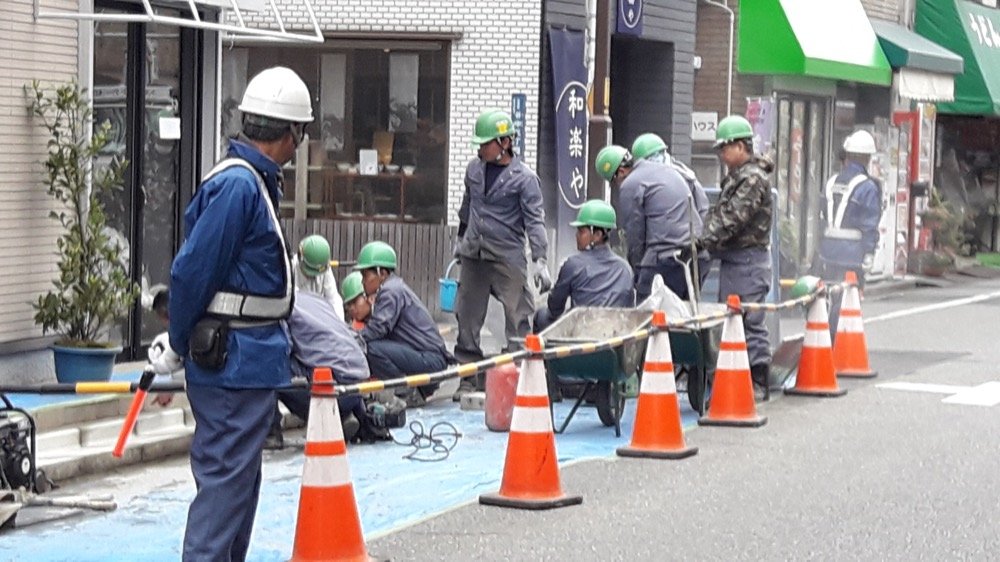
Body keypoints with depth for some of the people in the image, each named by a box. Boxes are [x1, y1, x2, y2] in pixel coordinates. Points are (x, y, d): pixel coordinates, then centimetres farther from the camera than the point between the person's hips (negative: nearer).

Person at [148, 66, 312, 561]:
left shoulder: (252, 181, 13)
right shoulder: (238, 185, -19)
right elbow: (191, 271, -20)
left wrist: (181, 344, 18)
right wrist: (177, 347, -9)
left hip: (248, 357, 10)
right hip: (236, 359, -10)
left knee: (238, 475, 17)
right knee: (226, 476, -9)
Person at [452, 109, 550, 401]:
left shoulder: (524, 178, -9)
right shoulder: (474, 169, 8)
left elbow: (534, 220, -13)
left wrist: (540, 259, -20)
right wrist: (461, 239, 29)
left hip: (508, 256, -6)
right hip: (473, 255, 6)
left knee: (518, 317, -6)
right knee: (467, 317, 7)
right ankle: (470, 379, 15)